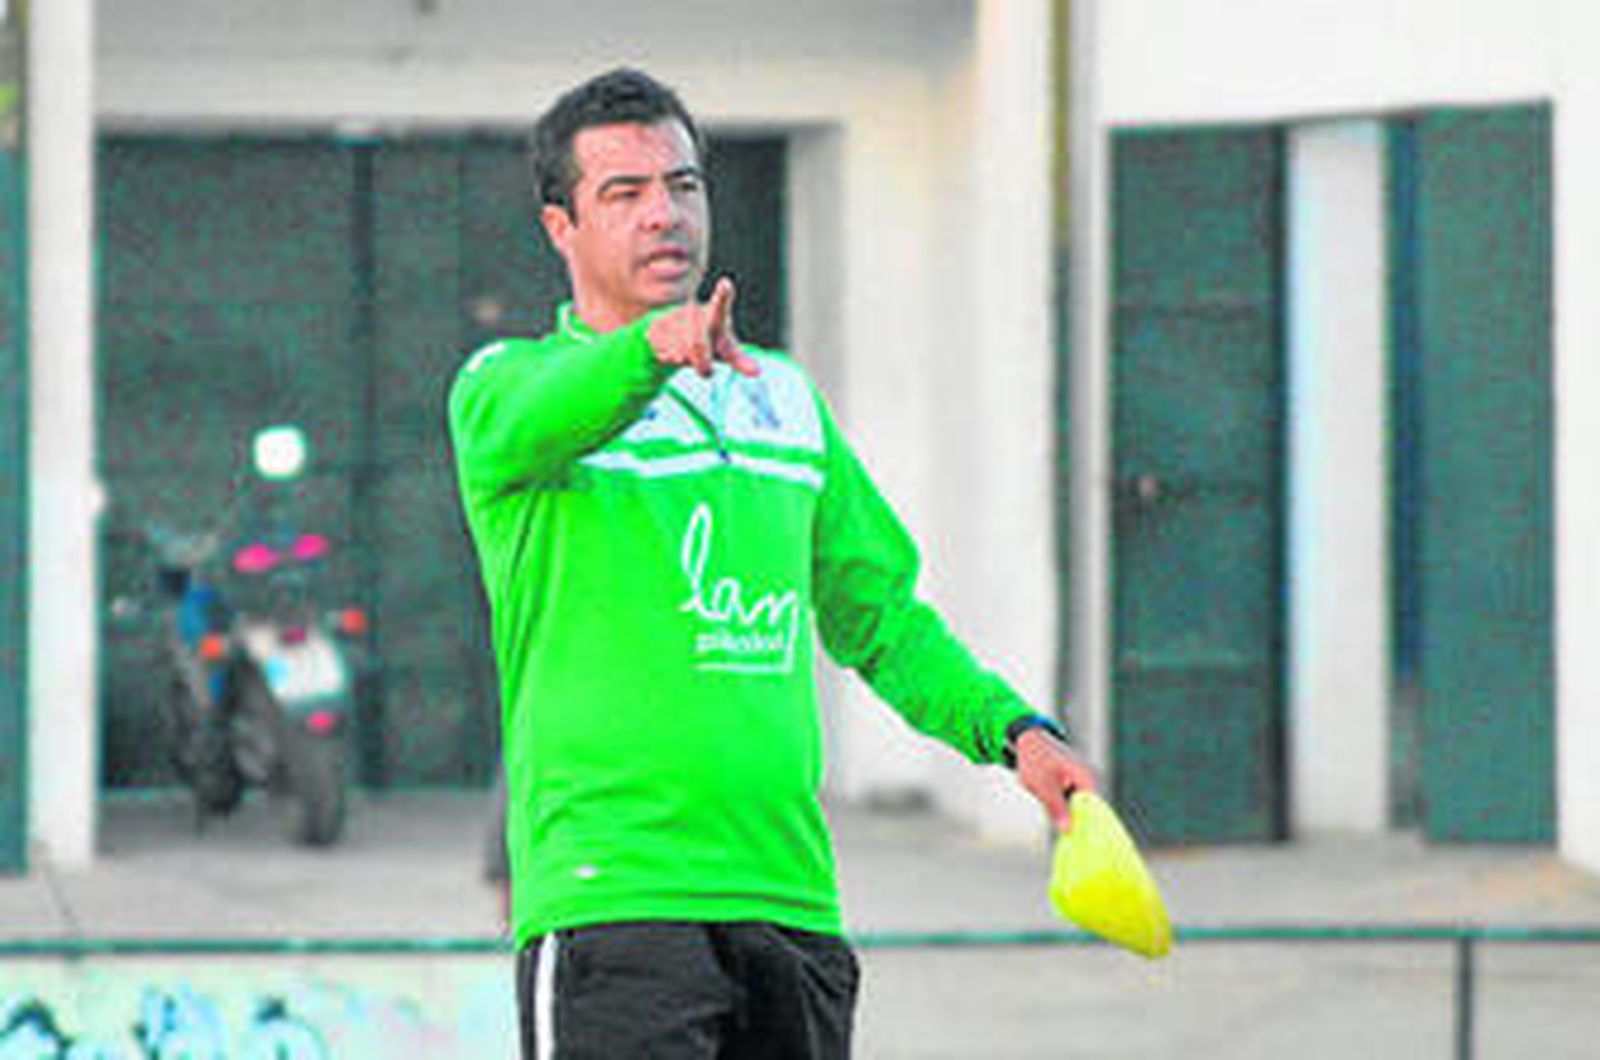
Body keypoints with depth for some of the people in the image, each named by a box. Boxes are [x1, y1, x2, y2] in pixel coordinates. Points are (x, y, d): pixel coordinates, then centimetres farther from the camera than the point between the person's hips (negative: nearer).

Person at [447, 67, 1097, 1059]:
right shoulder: (506, 382, 2)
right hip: (611, 896, -6)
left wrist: (1010, 727, 11)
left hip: (792, 901, 6)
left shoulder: (785, 397, 20)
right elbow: (525, 419, -24)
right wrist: (653, 347, -45)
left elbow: (877, 612, 27)